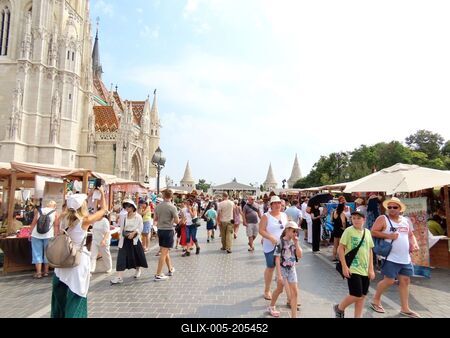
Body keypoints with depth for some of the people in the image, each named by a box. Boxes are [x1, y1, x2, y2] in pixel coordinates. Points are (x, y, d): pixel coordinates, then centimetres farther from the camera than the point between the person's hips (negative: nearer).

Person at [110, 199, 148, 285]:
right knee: (122, 257, -7)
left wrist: (133, 233, -22)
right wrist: (121, 238, 7)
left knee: (137, 255, 12)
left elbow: (140, 228, -6)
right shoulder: (123, 217, 6)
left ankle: (138, 269, 40)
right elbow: (121, 228, 11)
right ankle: (119, 277, -9)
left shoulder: (138, 217, -5)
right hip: (125, 240, 2)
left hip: (134, 239, -2)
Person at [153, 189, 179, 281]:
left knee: (165, 251, 19)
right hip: (168, 230, -6)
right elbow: (177, 221, -13)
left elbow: (155, 219, 13)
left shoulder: (158, 206, 2)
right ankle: (158, 275, 1)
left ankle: (171, 269, 34)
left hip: (160, 230, 6)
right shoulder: (172, 207, -14)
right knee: (164, 253, -2)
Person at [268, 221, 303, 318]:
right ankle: (271, 307, 40)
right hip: (282, 269, -4)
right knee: (279, 290, 15)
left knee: (295, 293, 3)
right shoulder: (281, 242, -19)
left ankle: (294, 315, 15)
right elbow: (277, 259, -19)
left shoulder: (294, 242, -3)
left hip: (292, 269, 4)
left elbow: (300, 255, -9)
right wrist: (279, 274, -21)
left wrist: (296, 243, -17)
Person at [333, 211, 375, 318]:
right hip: (352, 269, -6)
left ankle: (358, 317, 26)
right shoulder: (349, 231, -10)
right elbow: (340, 249, -10)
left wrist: (371, 269, 8)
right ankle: (339, 308, 19)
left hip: (365, 270, 6)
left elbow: (370, 251, 12)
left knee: (362, 296, 11)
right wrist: (344, 266, -14)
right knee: (356, 295, -6)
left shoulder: (367, 232, 6)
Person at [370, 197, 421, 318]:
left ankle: (405, 309, 22)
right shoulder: (383, 219, -7)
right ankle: (375, 300, 16)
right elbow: (373, 232, -12)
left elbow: (411, 235, 21)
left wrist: (414, 244, 2)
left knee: (405, 281, 10)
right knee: (389, 281, -6)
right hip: (391, 257, -7)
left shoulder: (406, 220, 13)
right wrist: (388, 236, -20)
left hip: (405, 258, 7)